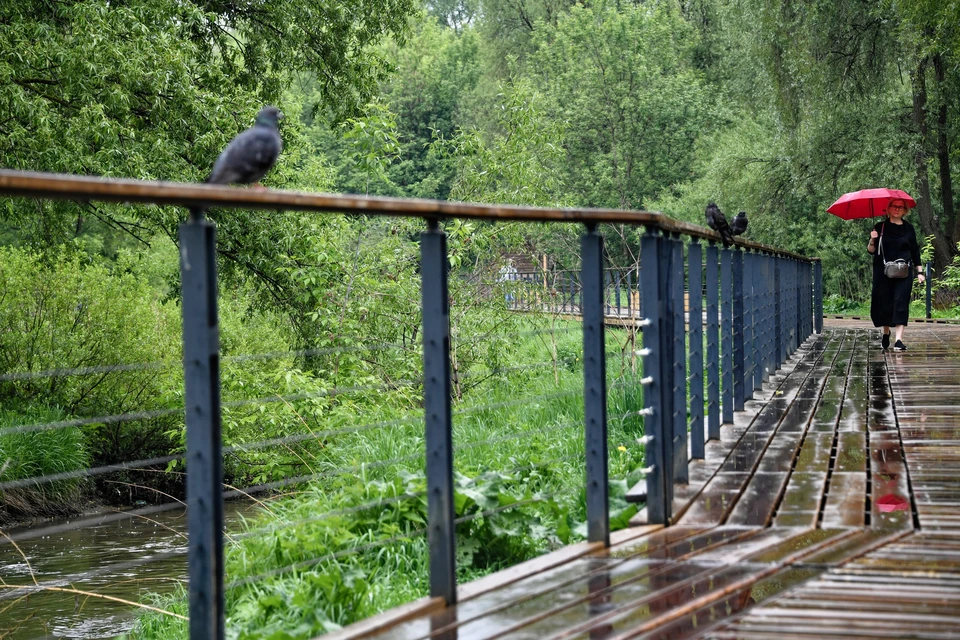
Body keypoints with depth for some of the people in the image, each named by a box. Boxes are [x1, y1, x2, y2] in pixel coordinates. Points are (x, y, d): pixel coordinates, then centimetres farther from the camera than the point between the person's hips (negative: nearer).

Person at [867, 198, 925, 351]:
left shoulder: (908, 228, 8)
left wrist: (919, 271, 7)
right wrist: (872, 241, -17)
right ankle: (886, 333, 30)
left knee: (901, 304, -11)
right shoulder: (880, 227, 5)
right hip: (883, 272, 0)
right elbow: (871, 251, 4)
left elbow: (915, 251, 12)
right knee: (884, 304, 3)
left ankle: (899, 340, -18)